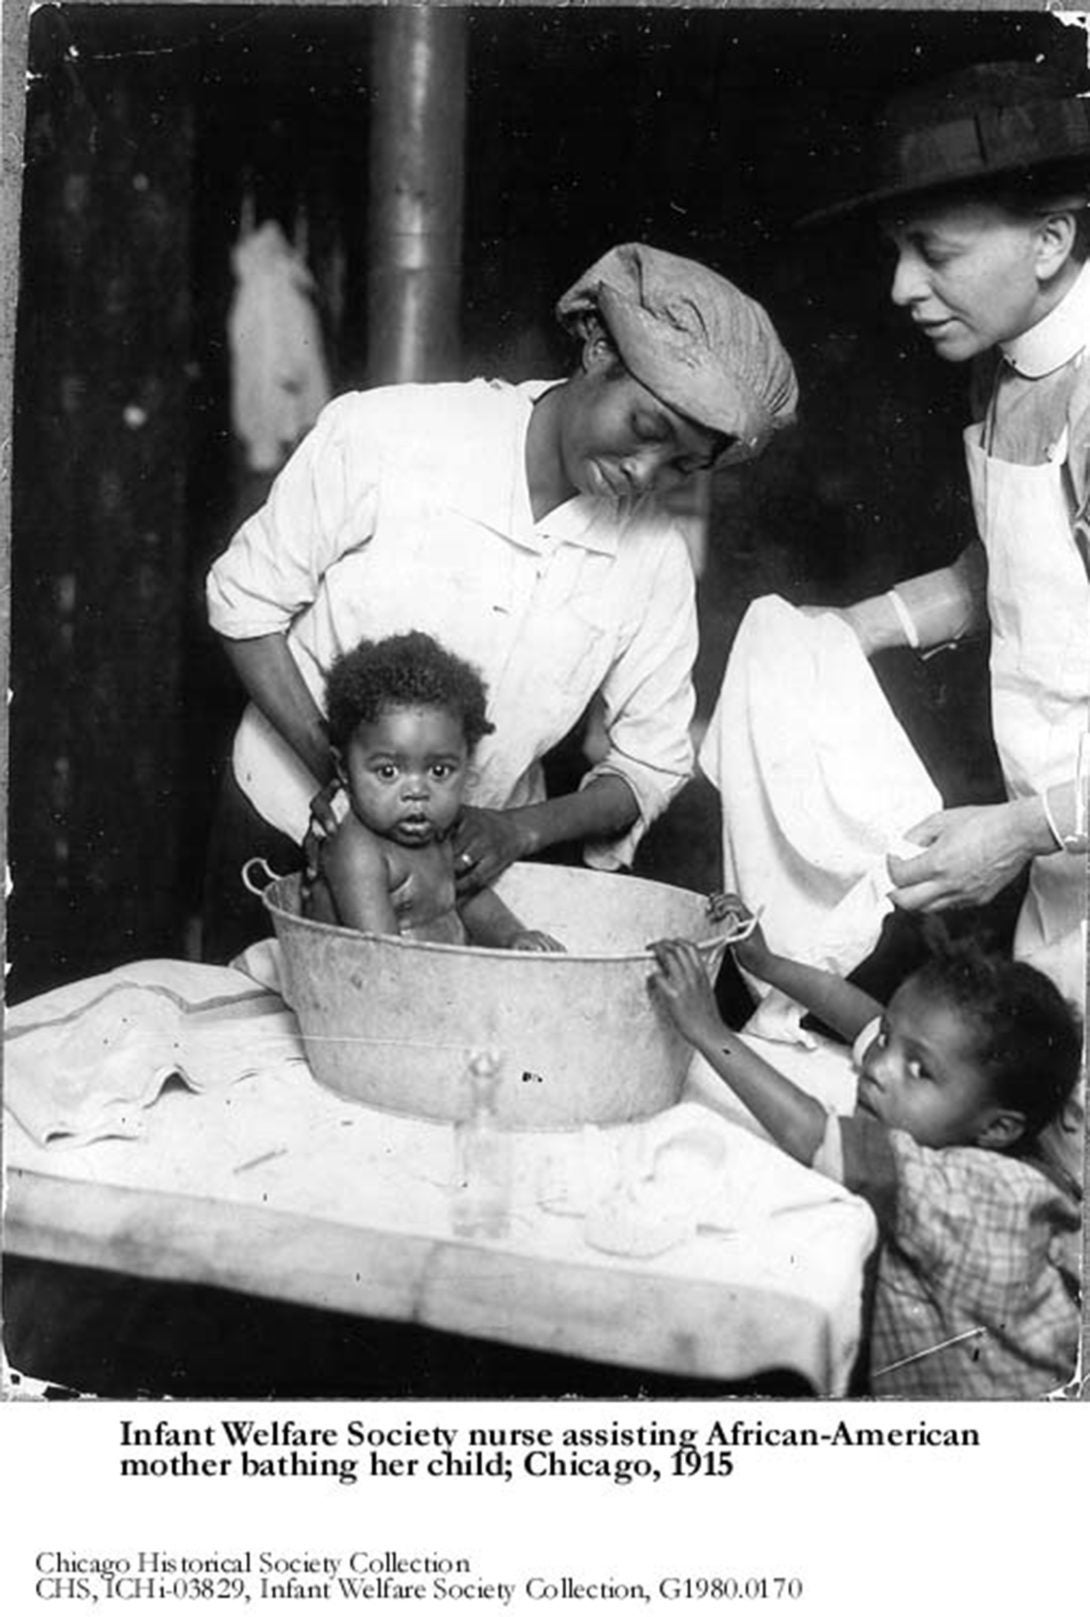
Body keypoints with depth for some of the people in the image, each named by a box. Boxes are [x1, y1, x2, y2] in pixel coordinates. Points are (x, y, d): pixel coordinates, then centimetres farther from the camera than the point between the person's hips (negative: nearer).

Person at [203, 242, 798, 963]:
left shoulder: (655, 558, -11)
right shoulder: (383, 433, -20)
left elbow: (652, 764, -4)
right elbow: (245, 601, -11)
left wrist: (522, 829, -22)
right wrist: (339, 770, -22)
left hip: (475, 859, 2)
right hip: (289, 820, -1)